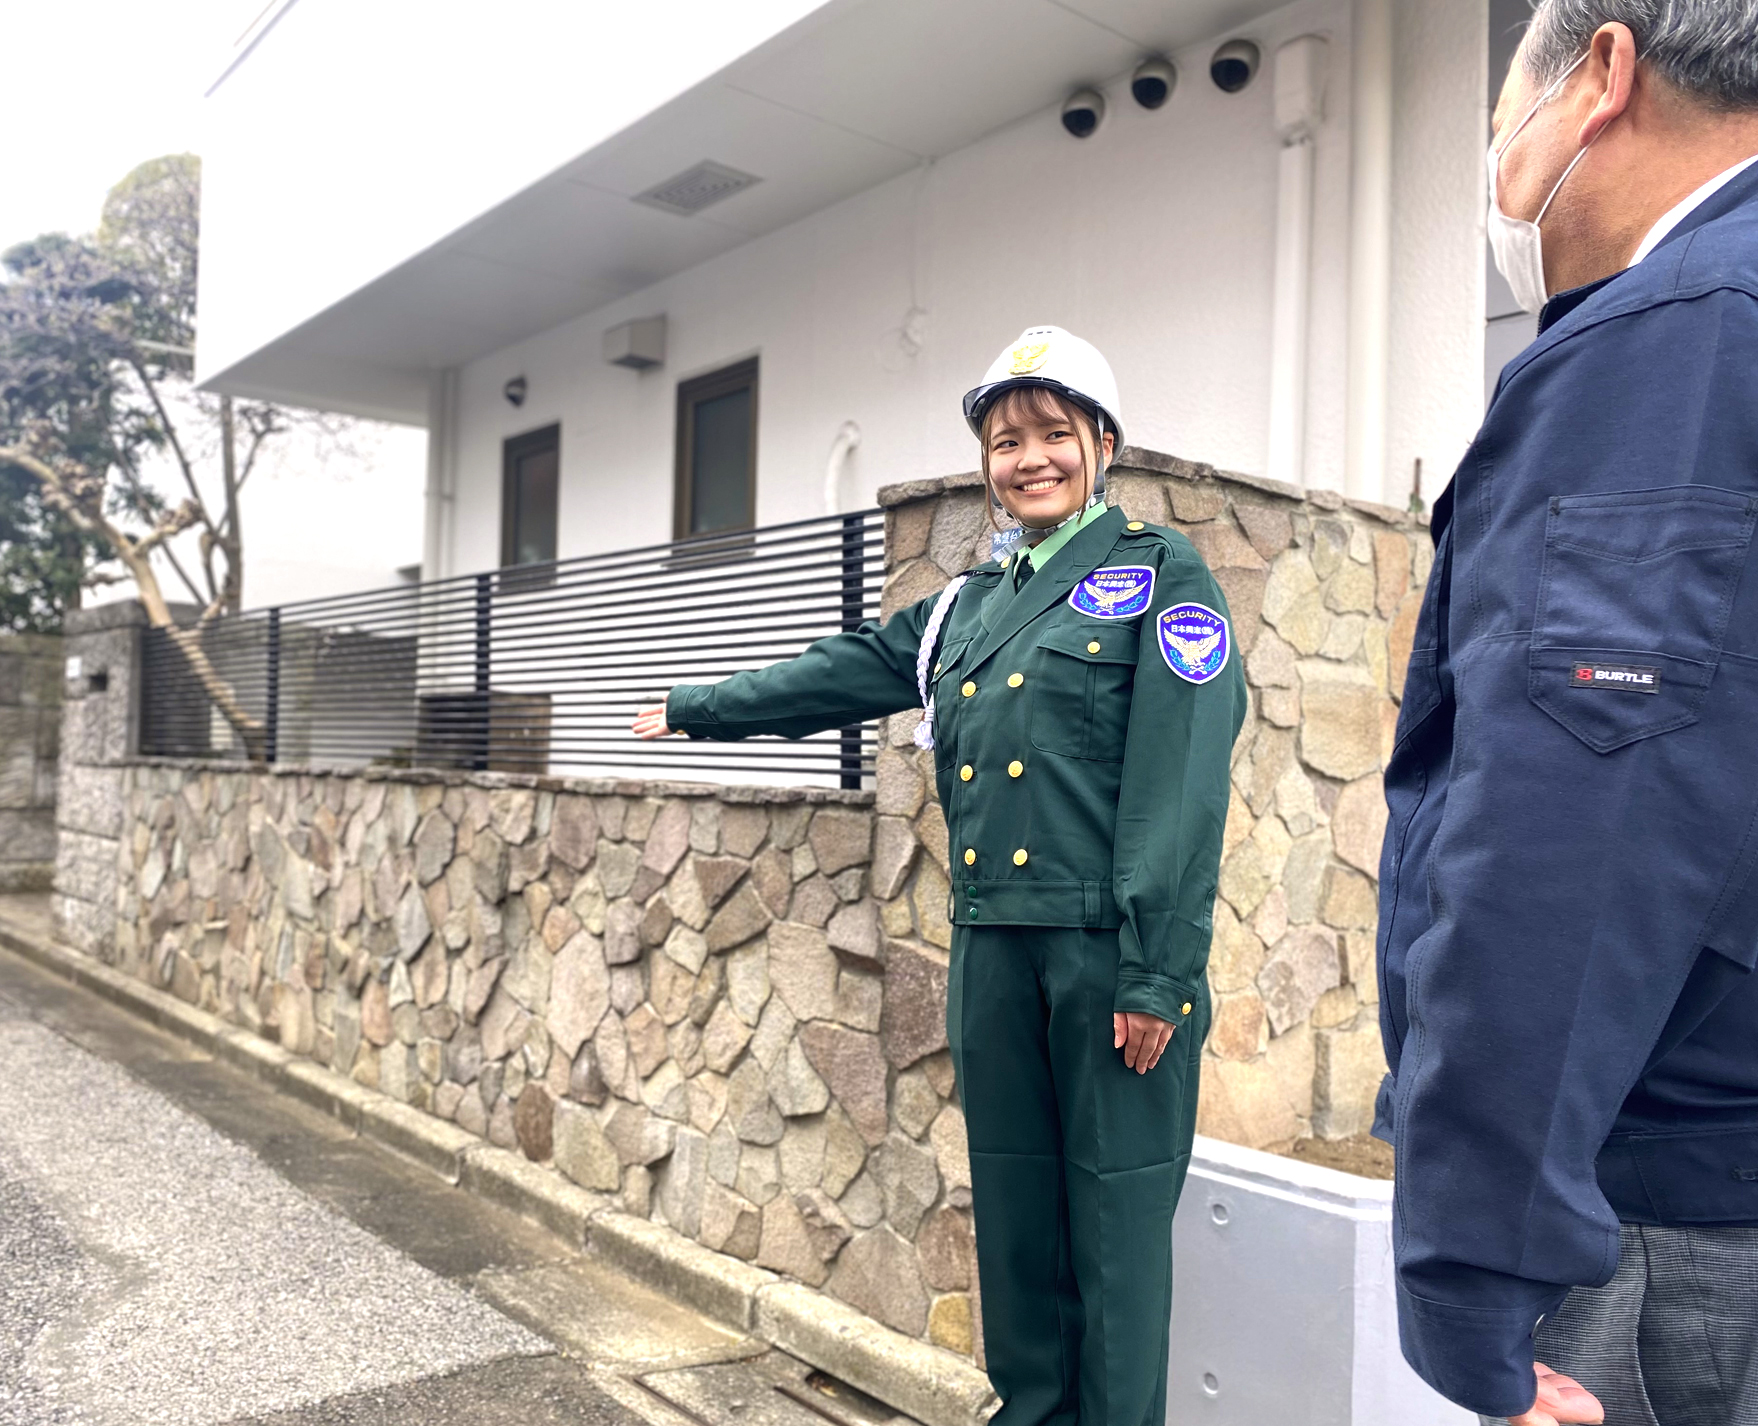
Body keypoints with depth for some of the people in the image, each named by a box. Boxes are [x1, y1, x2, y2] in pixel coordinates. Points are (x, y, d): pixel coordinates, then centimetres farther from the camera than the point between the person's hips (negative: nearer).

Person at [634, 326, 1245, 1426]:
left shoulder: (1160, 573, -2)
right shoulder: (968, 605, 17)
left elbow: (1182, 784, -11)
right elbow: (847, 672, 26)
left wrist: (1159, 975, -16)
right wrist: (698, 709, 31)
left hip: (1110, 943, -6)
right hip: (993, 943, 6)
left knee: (1116, 1205, 3)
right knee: (1013, 1199, 15)